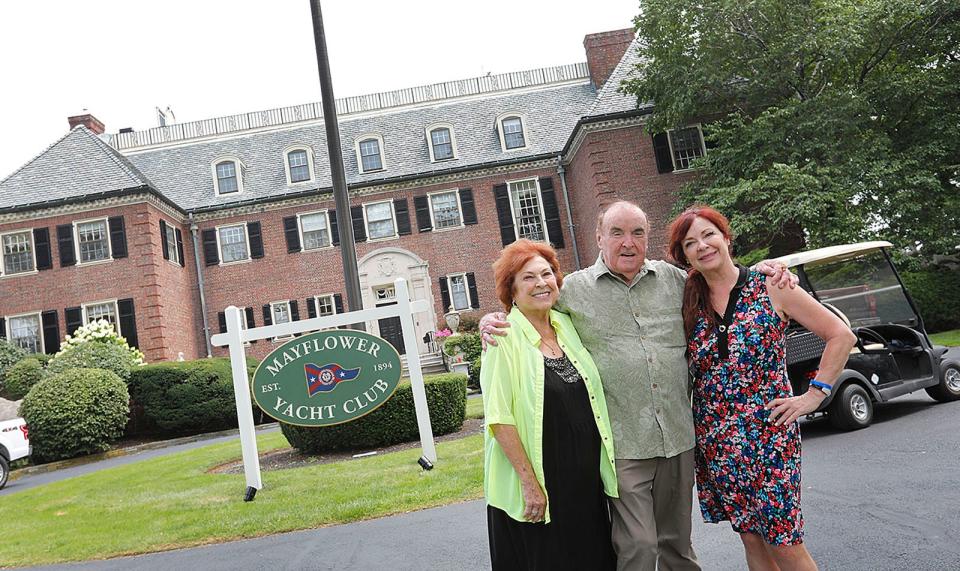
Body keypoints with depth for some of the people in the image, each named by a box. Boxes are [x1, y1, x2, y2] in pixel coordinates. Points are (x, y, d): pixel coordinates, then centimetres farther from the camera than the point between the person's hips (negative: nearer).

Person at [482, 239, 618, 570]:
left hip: (587, 478, 6)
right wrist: (529, 483, -19)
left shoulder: (567, 326, 5)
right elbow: (499, 418, -18)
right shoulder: (505, 340, -13)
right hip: (534, 484, -6)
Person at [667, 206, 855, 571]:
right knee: (751, 540, 13)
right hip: (716, 441, 3)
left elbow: (841, 335, -2)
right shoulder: (690, 304, 4)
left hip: (769, 434, -3)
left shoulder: (770, 288, -5)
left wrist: (814, 395, -6)